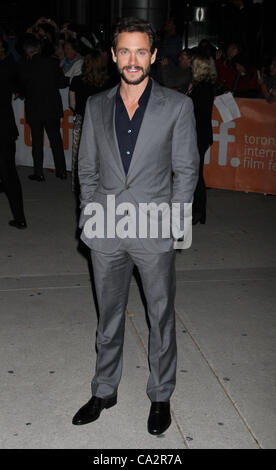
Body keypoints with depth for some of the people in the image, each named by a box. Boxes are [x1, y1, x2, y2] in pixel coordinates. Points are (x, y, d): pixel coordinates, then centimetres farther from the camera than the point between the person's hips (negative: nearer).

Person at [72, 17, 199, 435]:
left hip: (154, 233, -2)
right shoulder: (96, 106, 6)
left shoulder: (177, 106, -2)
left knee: (161, 318, 10)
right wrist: (90, 215, 2)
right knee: (108, 317, 16)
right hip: (106, 233, 3)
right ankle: (104, 391, 35)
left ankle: (161, 396, 31)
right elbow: (87, 169, 10)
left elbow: (186, 170, -1)